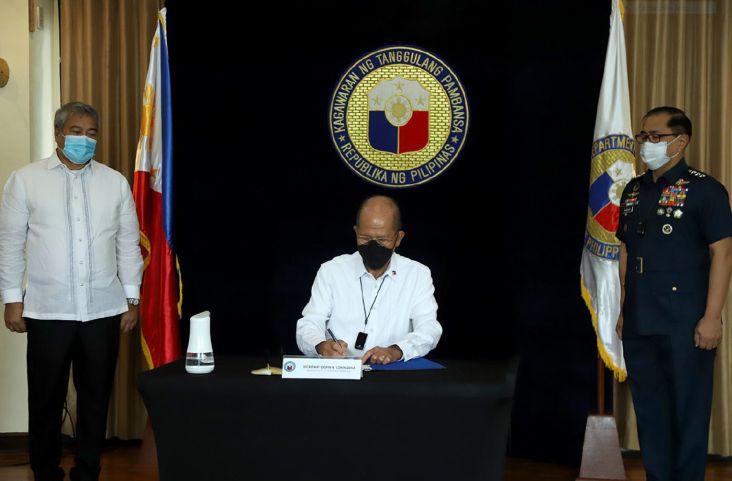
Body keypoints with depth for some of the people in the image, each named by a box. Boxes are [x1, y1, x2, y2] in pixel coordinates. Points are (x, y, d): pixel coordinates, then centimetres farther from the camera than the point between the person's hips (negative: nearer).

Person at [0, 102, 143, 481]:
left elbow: (128, 244, 10)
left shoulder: (115, 182, 8)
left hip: (103, 310, 2)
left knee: (96, 397, 7)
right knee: (46, 398, 6)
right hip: (47, 310, -2)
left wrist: (132, 299, 7)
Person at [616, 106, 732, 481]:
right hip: (638, 325, 6)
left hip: (686, 324, -6)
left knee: (688, 411, 1)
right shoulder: (633, 191, 13)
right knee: (649, 409, 12)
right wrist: (623, 310, 14)